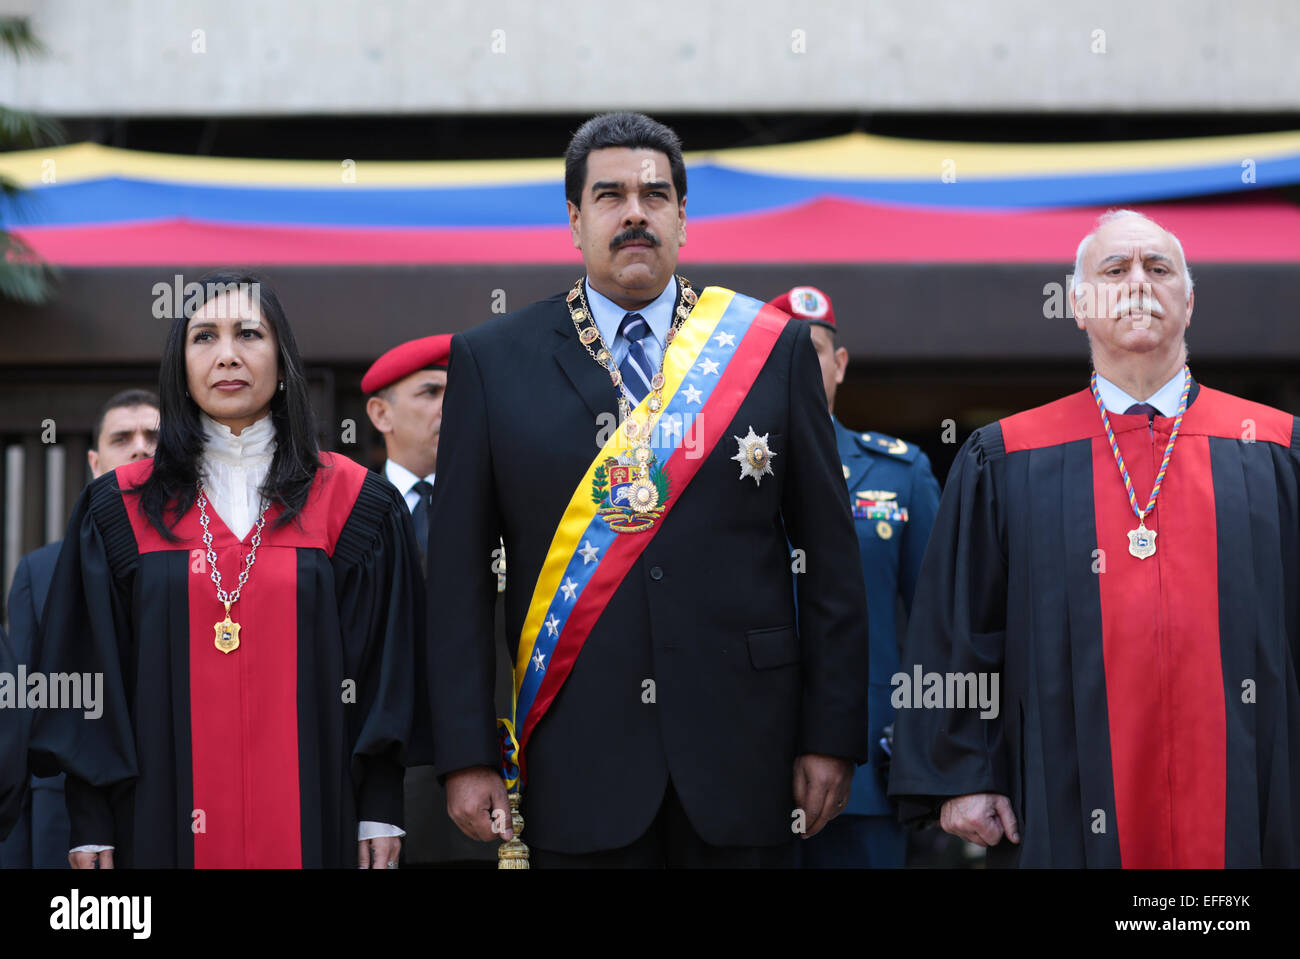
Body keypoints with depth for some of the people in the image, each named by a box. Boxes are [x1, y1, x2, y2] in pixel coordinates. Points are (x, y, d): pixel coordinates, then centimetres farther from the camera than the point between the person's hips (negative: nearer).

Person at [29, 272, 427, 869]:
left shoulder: (353, 502, 5)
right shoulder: (121, 511, 6)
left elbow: (384, 661, 4)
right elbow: (88, 667, 4)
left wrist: (381, 813, -3)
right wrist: (90, 824, -2)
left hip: (310, 812, 0)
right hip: (167, 815, 0)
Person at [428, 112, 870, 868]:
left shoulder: (773, 347, 5)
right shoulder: (492, 360, 5)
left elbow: (831, 558, 4)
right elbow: (461, 571, 3)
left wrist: (833, 737, -2)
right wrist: (468, 755, -3)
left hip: (744, 764, 0)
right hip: (578, 769, 0)